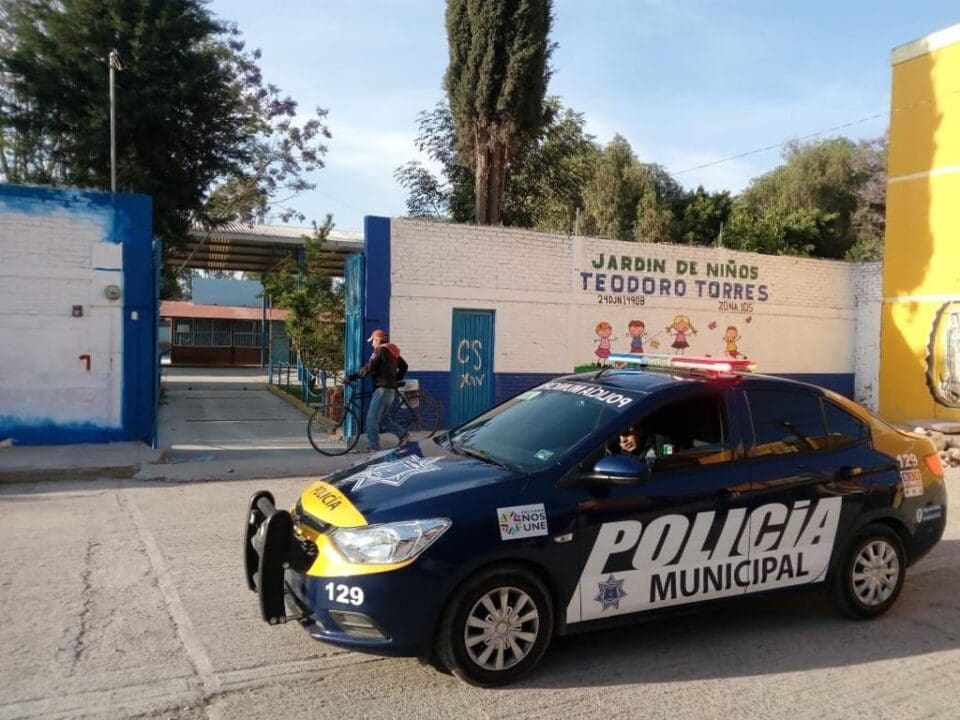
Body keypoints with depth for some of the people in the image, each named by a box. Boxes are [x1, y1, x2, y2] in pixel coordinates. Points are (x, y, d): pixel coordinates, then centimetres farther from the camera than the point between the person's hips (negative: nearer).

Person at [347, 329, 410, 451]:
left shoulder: (380, 350, -10)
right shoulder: (392, 351, 17)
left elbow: (368, 369, -17)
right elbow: (404, 366, 24)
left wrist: (350, 377, -14)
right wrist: (396, 379, 30)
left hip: (382, 388, -9)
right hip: (391, 389, 9)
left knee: (371, 419, -6)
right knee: (382, 416, 18)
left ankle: (374, 448, -5)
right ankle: (403, 433, 14)